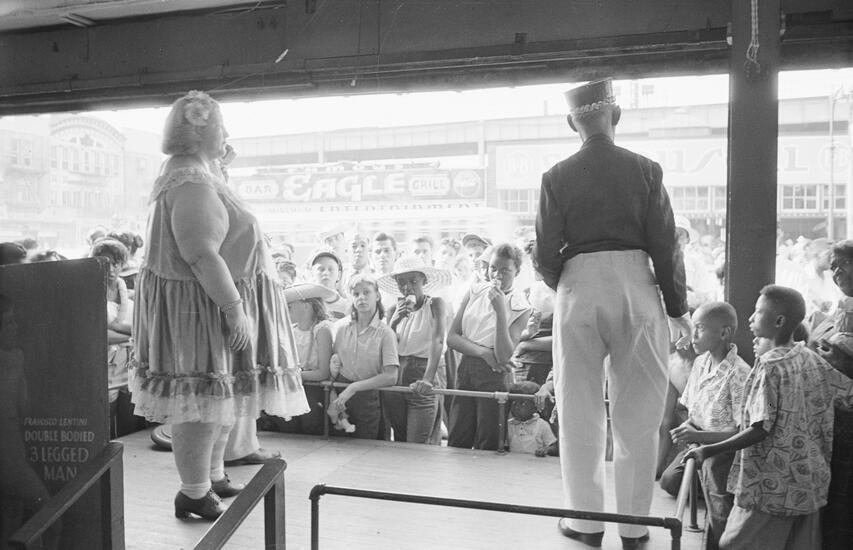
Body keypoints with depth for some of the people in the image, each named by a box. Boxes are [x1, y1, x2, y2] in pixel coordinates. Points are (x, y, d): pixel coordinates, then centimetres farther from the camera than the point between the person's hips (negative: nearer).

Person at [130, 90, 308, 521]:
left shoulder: (193, 175, 16)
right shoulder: (192, 184, -20)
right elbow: (202, 256, -27)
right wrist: (234, 308, -25)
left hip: (208, 303, 11)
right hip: (201, 305, -11)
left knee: (221, 397, 19)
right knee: (203, 402, -2)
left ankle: (214, 477, 32)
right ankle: (194, 495, 10)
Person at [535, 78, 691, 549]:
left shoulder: (557, 177, -1)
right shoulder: (645, 170, 0)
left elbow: (545, 255, -2)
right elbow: (665, 246, -1)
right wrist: (678, 309, 9)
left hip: (579, 290, 0)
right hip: (637, 288, 1)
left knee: (580, 411, 10)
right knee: (637, 413, 10)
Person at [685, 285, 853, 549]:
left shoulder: (770, 365, -18)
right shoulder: (813, 360, 3)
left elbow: (760, 430, -21)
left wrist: (710, 450, -18)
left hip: (772, 487, -8)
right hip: (810, 484, 8)